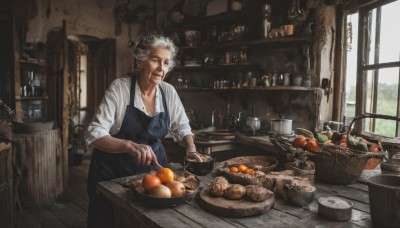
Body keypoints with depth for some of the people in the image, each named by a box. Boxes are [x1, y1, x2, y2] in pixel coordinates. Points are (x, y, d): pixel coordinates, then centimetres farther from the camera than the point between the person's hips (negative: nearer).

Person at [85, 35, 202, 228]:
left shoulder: (169, 92, -4)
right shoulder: (119, 88, -16)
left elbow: (181, 126, 10)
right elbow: (94, 134, -21)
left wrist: (191, 149, -9)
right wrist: (130, 146, -37)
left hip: (153, 168, 4)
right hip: (114, 171, -3)